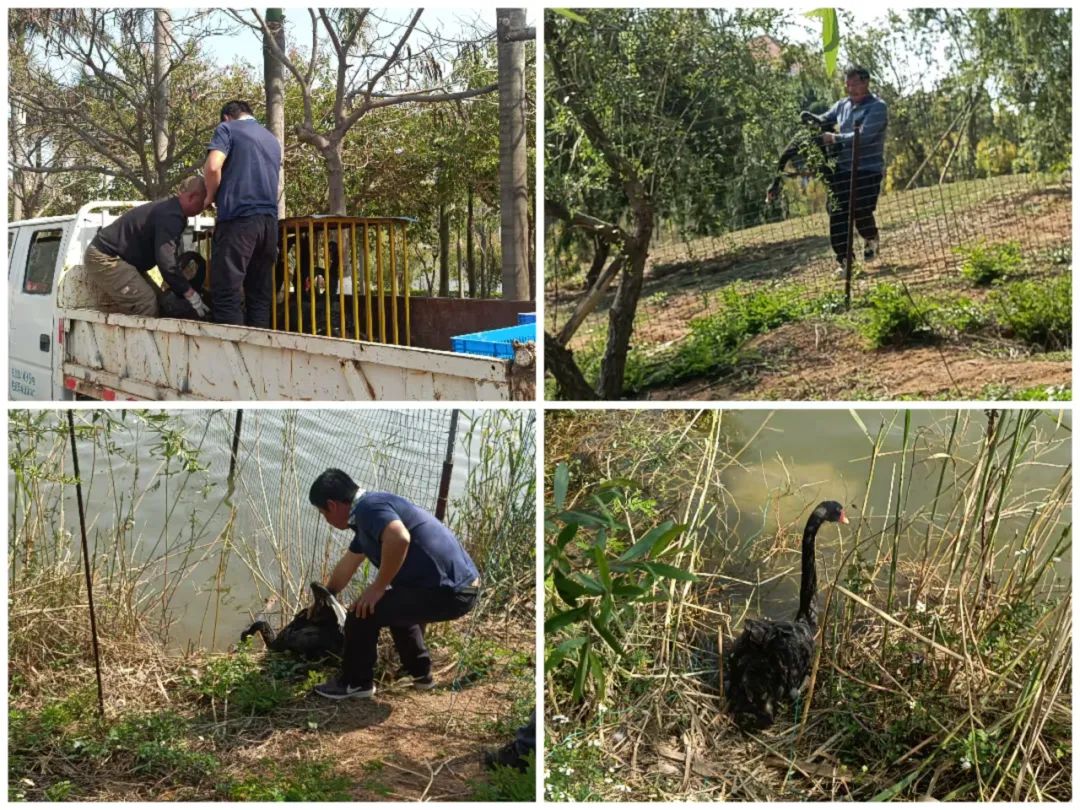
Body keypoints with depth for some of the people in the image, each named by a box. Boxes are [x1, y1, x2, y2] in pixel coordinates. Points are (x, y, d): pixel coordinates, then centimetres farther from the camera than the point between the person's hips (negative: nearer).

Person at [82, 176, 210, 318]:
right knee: (147, 308, -21)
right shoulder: (171, 216, -22)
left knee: (159, 301, 4)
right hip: (104, 258, -11)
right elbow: (167, 262, -29)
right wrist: (192, 295, -24)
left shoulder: (169, 210, 13)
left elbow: (167, 257, 24)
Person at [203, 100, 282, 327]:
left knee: (228, 293, -6)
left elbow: (213, 167, -11)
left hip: (238, 218, -6)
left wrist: (210, 196, 6)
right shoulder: (272, 139, 25)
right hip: (269, 220, 6)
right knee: (260, 294, 6)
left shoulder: (227, 128, 5)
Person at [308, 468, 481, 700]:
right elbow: (347, 564, 36)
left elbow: (399, 539, -34)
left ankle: (356, 683, 12)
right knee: (397, 604, 35)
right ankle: (418, 671, 40)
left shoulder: (369, 507, -13)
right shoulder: (366, 515, 19)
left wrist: (378, 587, -19)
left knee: (362, 613, -5)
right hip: (460, 586, 10)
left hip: (448, 592, -10)